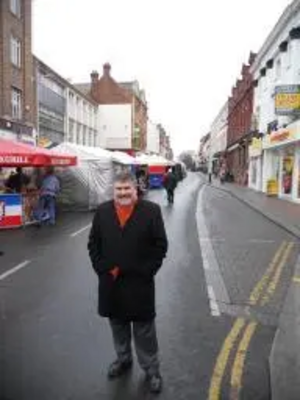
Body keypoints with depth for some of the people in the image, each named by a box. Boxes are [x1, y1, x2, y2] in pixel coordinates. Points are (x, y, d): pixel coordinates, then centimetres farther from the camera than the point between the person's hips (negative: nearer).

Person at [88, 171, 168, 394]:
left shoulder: (151, 211, -8)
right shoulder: (103, 212, 0)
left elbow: (160, 245, -7)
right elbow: (93, 244, 5)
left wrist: (147, 272, -11)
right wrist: (102, 269, -4)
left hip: (139, 282, -3)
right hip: (110, 282, 3)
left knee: (144, 330, 11)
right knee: (118, 325, 22)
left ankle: (151, 369, 30)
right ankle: (123, 358, 44)